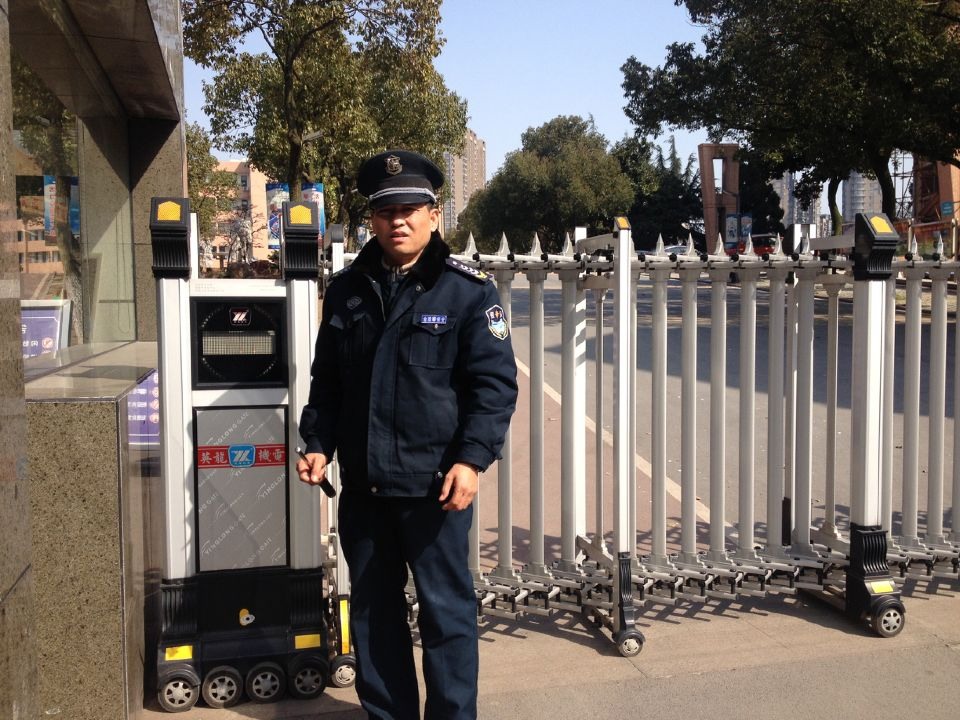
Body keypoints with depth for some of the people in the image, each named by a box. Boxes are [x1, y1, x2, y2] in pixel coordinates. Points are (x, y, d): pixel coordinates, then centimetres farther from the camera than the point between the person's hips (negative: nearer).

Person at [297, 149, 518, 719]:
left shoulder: (469, 291, -6)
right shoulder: (347, 289, 8)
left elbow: (495, 384, -9)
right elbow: (327, 381, 16)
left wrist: (472, 459, -18)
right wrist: (319, 444, 5)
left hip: (434, 484, -5)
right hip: (362, 485, 5)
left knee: (446, 609, 6)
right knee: (373, 609, 16)